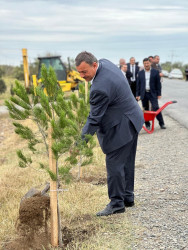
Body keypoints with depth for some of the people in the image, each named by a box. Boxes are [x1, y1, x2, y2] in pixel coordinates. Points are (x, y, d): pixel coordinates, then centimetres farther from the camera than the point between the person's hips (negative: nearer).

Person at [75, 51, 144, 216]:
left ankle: (116, 203, 6)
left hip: (121, 128, -11)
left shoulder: (100, 88, -31)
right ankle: (128, 197, 30)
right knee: (126, 162, 18)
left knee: (114, 164, -4)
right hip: (131, 119, 11)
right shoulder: (105, 63, -1)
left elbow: (94, 119, -24)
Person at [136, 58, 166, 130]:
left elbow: (158, 83, 2)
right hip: (143, 94, 2)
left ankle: (161, 123, -1)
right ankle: (147, 125, 13)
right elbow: (138, 84, 9)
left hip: (152, 93, -2)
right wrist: (138, 94, 5)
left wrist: (159, 94, -2)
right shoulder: (140, 73, 7)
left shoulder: (155, 72, 1)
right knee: (145, 110, 5)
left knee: (156, 108, -9)